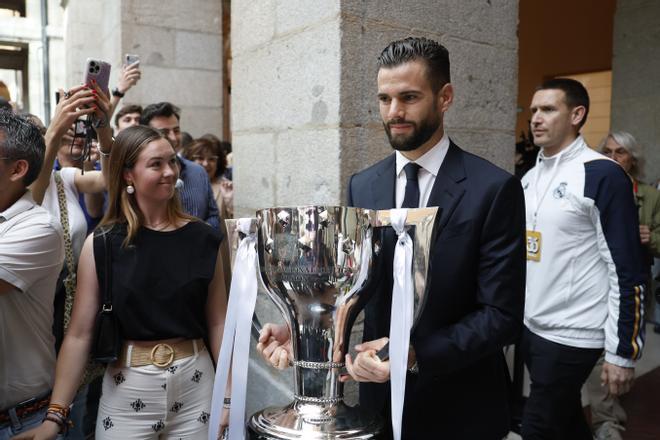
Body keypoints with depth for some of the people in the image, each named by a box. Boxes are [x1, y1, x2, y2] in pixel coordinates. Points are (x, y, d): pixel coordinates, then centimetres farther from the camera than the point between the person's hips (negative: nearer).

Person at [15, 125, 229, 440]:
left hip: (195, 384, 1)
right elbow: (79, 334, -6)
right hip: (127, 390, -1)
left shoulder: (203, 238, -4)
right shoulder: (101, 245, -7)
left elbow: (217, 323, -1)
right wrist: (55, 415, -8)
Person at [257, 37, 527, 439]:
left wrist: (416, 354, -27)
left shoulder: (494, 189, -14)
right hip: (380, 397, 4)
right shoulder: (362, 186, 0)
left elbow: (501, 315, -16)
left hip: (459, 408, -3)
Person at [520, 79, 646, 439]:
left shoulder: (602, 176, -13)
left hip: (571, 337, -7)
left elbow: (627, 271, -15)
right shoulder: (530, 177, 8)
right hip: (530, 327, 7)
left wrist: (622, 352, -14)